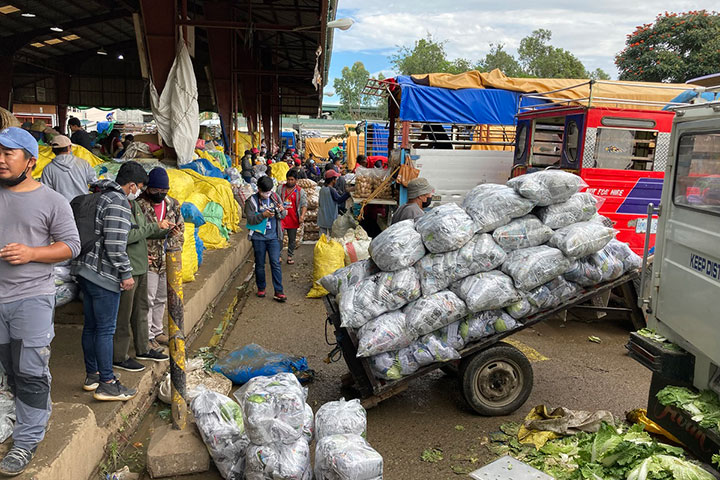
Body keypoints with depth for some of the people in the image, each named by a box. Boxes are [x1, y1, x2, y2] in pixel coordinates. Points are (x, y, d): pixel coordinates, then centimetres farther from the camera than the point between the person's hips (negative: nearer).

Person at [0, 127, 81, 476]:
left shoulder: (52, 201, -4)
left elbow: (71, 245, -4)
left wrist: (30, 253, -16)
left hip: (32, 297, -5)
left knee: (30, 372, -2)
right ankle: (39, 415, 35)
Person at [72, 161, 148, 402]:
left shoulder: (100, 197, 16)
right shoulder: (118, 203, -15)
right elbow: (115, 244, -21)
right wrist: (126, 273, -14)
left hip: (85, 269, 10)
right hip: (104, 274, -10)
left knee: (91, 325, 16)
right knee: (105, 329, -4)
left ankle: (92, 375, 27)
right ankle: (106, 384, 3)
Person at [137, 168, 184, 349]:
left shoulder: (173, 204, 8)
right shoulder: (139, 205, -11)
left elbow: (181, 227, 18)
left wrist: (176, 246, 5)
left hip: (167, 260, 6)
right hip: (148, 261, -6)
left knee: (161, 298, 17)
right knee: (148, 299, -2)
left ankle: (157, 331, 31)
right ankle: (147, 336, 10)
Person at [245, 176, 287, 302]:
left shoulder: (275, 197, 5)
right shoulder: (251, 200, -4)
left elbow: (283, 215, 7)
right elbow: (250, 219, -11)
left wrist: (282, 211, -16)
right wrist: (263, 215, -27)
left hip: (273, 237, 1)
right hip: (258, 237, -1)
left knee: (275, 263, -4)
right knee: (260, 264, 9)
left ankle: (278, 292, -2)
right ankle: (261, 288, 26)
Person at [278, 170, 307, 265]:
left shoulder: (300, 191, 0)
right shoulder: (281, 188, 4)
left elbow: (304, 204, -3)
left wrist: (302, 216, -18)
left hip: (293, 219, 0)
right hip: (281, 217, 0)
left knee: (292, 238, 10)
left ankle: (289, 256, 23)